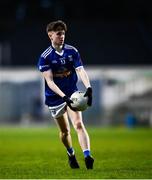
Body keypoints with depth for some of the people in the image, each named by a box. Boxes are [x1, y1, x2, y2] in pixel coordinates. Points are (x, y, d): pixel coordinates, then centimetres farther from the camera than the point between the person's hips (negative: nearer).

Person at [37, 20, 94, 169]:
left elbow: (81, 70, -12)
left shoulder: (72, 51, -3)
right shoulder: (45, 57, -12)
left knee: (79, 124, -18)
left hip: (72, 94, 1)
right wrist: (64, 96, -32)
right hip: (55, 97, -1)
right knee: (65, 131, 10)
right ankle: (71, 154, 36)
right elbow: (49, 81, -19)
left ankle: (87, 156, -29)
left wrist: (88, 88, -31)